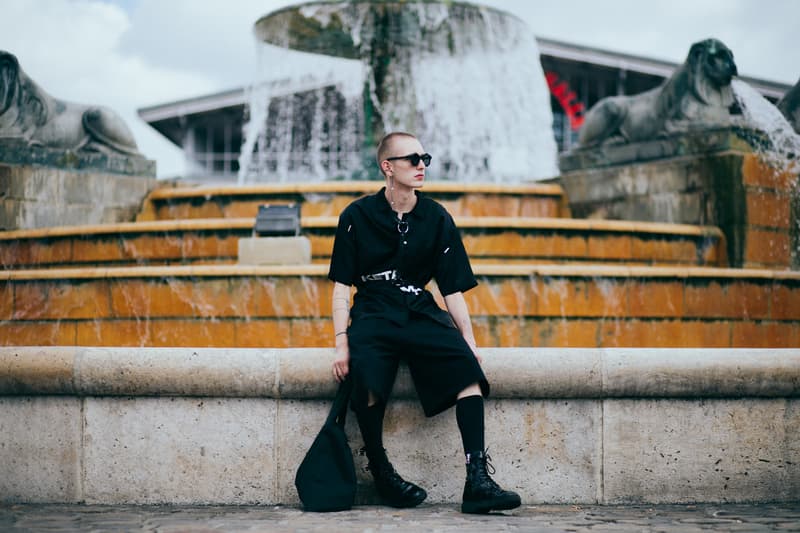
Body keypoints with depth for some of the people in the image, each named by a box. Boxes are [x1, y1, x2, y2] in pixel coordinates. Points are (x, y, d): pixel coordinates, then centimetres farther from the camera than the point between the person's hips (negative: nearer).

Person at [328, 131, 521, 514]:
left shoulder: (437, 219, 9)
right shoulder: (357, 216, 4)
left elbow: (453, 288, 9)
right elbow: (342, 285, 2)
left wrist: (468, 339, -3)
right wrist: (341, 343, -9)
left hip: (421, 313, 2)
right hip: (373, 314, -2)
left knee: (467, 366, -26)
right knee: (367, 373, -35)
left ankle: (477, 480, -29)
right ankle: (380, 471, -14)